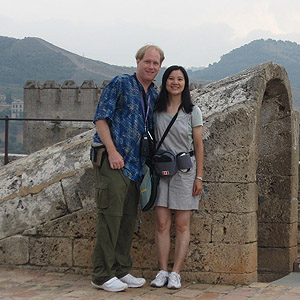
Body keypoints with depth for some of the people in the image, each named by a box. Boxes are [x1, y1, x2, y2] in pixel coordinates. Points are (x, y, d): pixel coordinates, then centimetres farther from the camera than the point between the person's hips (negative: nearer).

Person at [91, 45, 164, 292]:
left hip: (134, 164, 8)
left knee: (129, 217, 10)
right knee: (111, 214, -9)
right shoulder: (120, 84, -3)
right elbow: (101, 118, -9)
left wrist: (148, 160, 13)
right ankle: (102, 275, -4)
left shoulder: (154, 95, 18)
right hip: (113, 160, -7)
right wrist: (112, 151, -17)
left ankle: (121, 270, 19)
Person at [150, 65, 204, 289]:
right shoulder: (157, 110, 7)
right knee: (162, 223, -2)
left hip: (185, 169, -2)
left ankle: (176, 273, 2)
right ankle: (163, 271, 3)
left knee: (182, 225, -1)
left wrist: (199, 177, -3)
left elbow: (198, 145, 2)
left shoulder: (192, 111, 2)